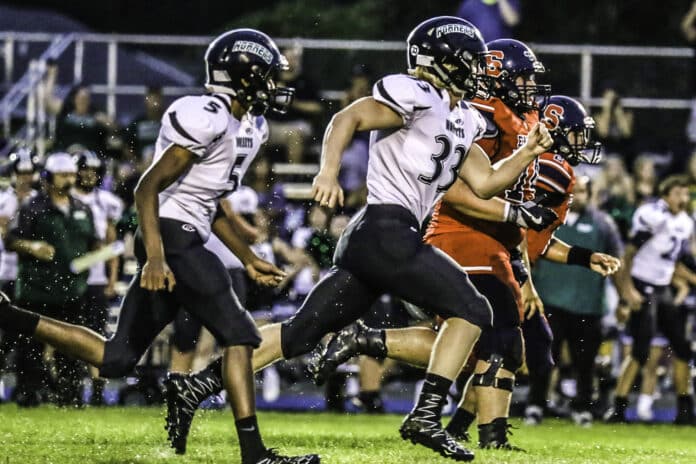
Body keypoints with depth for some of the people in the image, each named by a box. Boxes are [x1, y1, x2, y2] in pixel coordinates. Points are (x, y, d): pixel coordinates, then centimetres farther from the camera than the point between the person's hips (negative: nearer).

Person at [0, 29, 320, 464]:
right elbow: (148, 187, -18)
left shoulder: (249, 127, 17)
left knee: (116, 359, 8)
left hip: (186, 243, 10)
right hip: (173, 236, -10)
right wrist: (156, 258, -27)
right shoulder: (207, 119, -14)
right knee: (239, 334, -11)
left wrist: (249, 259, 24)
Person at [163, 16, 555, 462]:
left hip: (368, 240, 9)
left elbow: (484, 182, 22)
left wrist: (528, 152, 11)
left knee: (303, 332, 8)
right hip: (386, 230, -9)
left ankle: (205, 380, 7)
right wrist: (329, 171, -28)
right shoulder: (417, 97, -7)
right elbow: (347, 118, -15)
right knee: (471, 309, -5)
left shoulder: (460, 121, 21)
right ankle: (426, 417, -8)